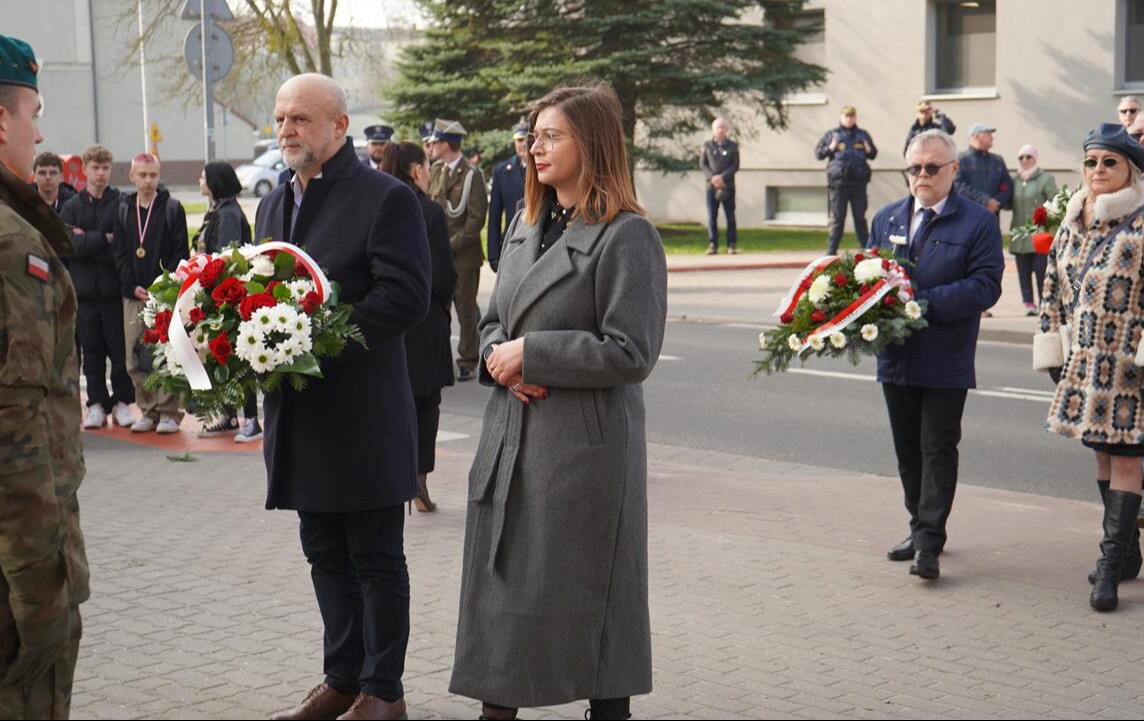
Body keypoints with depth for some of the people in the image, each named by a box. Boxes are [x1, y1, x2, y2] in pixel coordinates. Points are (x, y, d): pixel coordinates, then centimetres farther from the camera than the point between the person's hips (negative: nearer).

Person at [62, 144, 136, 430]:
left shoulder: (122, 204, -1)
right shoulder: (72, 207, 8)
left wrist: (87, 241, -8)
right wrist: (105, 239, -10)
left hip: (114, 288, -2)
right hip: (84, 288, 2)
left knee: (120, 349, 0)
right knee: (92, 350, 7)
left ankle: (122, 402, 11)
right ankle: (96, 404, 14)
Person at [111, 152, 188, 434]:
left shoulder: (172, 209, 2)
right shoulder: (123, 210, 12)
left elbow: (181, 253, -2)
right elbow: (119, 253, 9)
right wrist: (133, 287, -4)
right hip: (133, 295, 4)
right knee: (135, 358, 3)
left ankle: (169, 412, 2)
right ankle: (148, 410, 12)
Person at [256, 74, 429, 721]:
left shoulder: (387, 198, -9)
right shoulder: (274, 205, 15)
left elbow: (406, 296, -17)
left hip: (364, 415, -7)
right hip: (302, 414, 7)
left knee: (377, 558, 3)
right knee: (327, 556, 15)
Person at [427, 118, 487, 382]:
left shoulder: (471, 175, -8)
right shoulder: (436, 171, 11)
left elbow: (477, 218, -11)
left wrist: (453, 244, -14)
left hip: (463, 254, -5)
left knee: (466, 309, 3)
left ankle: (468, 361, 12)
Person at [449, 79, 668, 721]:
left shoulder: (627, 235, -12)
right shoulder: (528, 226, 14)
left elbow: (630, 352, -17)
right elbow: (495, 320, 19)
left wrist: (531, 353, -15)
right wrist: (500, 358, -4)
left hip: (585, 445, -8)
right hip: (512, 435, 8)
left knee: (586, 593, 2)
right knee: (499, 582, 12)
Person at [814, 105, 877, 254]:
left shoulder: (863, 135, 12)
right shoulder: (831, 134, 7)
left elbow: (873, 154, 19)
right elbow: (818, 153, 6)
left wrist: (868, 150, -3)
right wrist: (830, 148, -12)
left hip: (859, 182, 2)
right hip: (838, 182, -2)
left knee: (860, 217, 7)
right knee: (837, 218, 0)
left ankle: (865, 248, 12)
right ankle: (831, 251, 3)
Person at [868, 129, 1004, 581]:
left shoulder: (978, 222, -4)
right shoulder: (886, 219, 13)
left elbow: (985, 286, -12)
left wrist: (922, 301, -21)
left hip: (945, 361, -5)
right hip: (896, 357, 5)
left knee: (938, 450, -4)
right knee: (908, 450, 13)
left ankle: (929, 543, -4)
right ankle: (920, 528, 25)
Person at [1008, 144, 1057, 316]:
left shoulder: (1045, 179, 1)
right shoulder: (1014, 180, 12)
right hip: (1019, 235, 4)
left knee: (1041, 268, -6)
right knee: (1023, 270, 3)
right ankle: (1028, 302, 7)